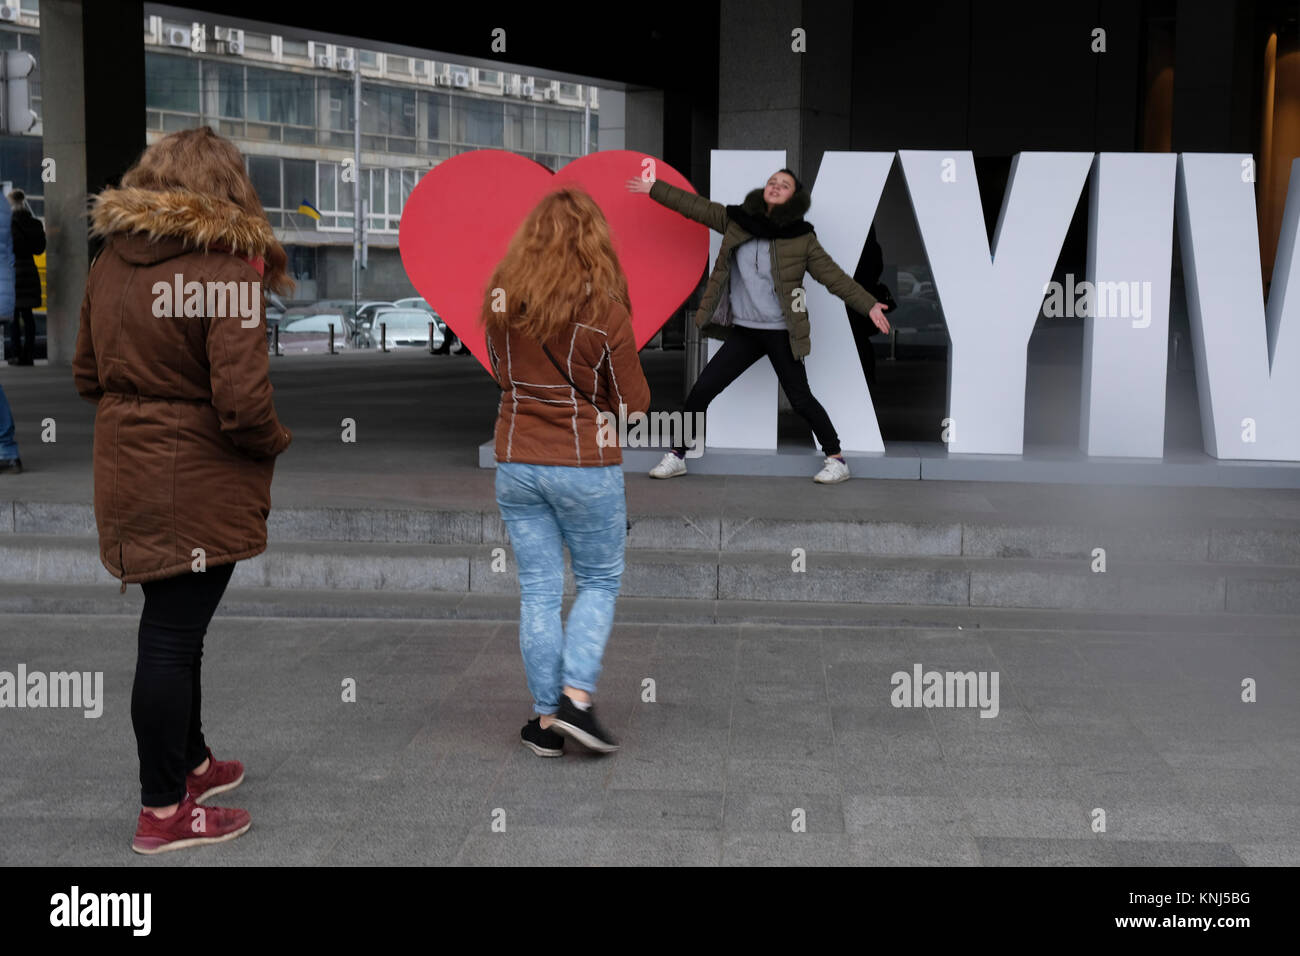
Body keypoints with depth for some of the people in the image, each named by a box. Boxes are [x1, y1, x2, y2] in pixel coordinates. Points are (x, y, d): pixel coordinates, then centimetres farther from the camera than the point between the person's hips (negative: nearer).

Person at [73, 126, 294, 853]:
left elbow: (89, 374, 14)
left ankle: (189, 761, 39)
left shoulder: (110, 261, 5)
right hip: (197, 485, -7)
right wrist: (276, 441, -3)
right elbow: (243, 403, -22)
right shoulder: (225, 268, -18)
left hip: (129, 475, 7)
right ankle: (165, 813, 14)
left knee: (174, 624, 22)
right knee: (173, 636, 2)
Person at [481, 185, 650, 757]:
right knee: (600, 581, 14)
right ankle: (576, 698, 2)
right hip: (585, 464, -3)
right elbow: (633, 402, -4)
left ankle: (546, 720, 14)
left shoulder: (500, 299, -1)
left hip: (515, 463, 3)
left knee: (538, 591, 10)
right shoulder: (604, 310, -12)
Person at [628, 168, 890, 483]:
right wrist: (654, 188, 12)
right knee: (701, 390, 1)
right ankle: (677, 456, 13)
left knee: (800, 399, -1)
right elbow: (694, 206, 9)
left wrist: (869, 305, -10)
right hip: (743, 331, 3)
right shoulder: (737, 221, 3)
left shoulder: (802, 238, -5)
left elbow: (834, 277, -4)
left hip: (781, 334, -3)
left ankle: (836, 459, 13)